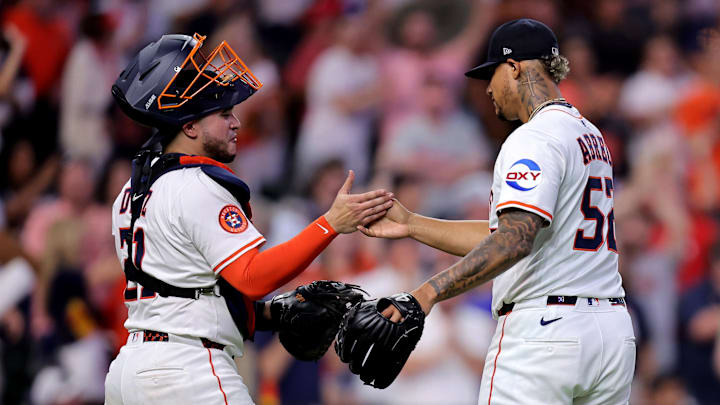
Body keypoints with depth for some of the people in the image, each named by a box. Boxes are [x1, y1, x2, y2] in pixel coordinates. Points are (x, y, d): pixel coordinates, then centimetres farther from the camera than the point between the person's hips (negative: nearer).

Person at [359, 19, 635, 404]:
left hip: (543, 329, -9)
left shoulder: (535, 138, -10)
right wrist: (411, 224, 19)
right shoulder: (592, 136, 20)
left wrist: (429, 292, -34)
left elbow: (515, 239, -26)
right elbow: (506, 233, 21)